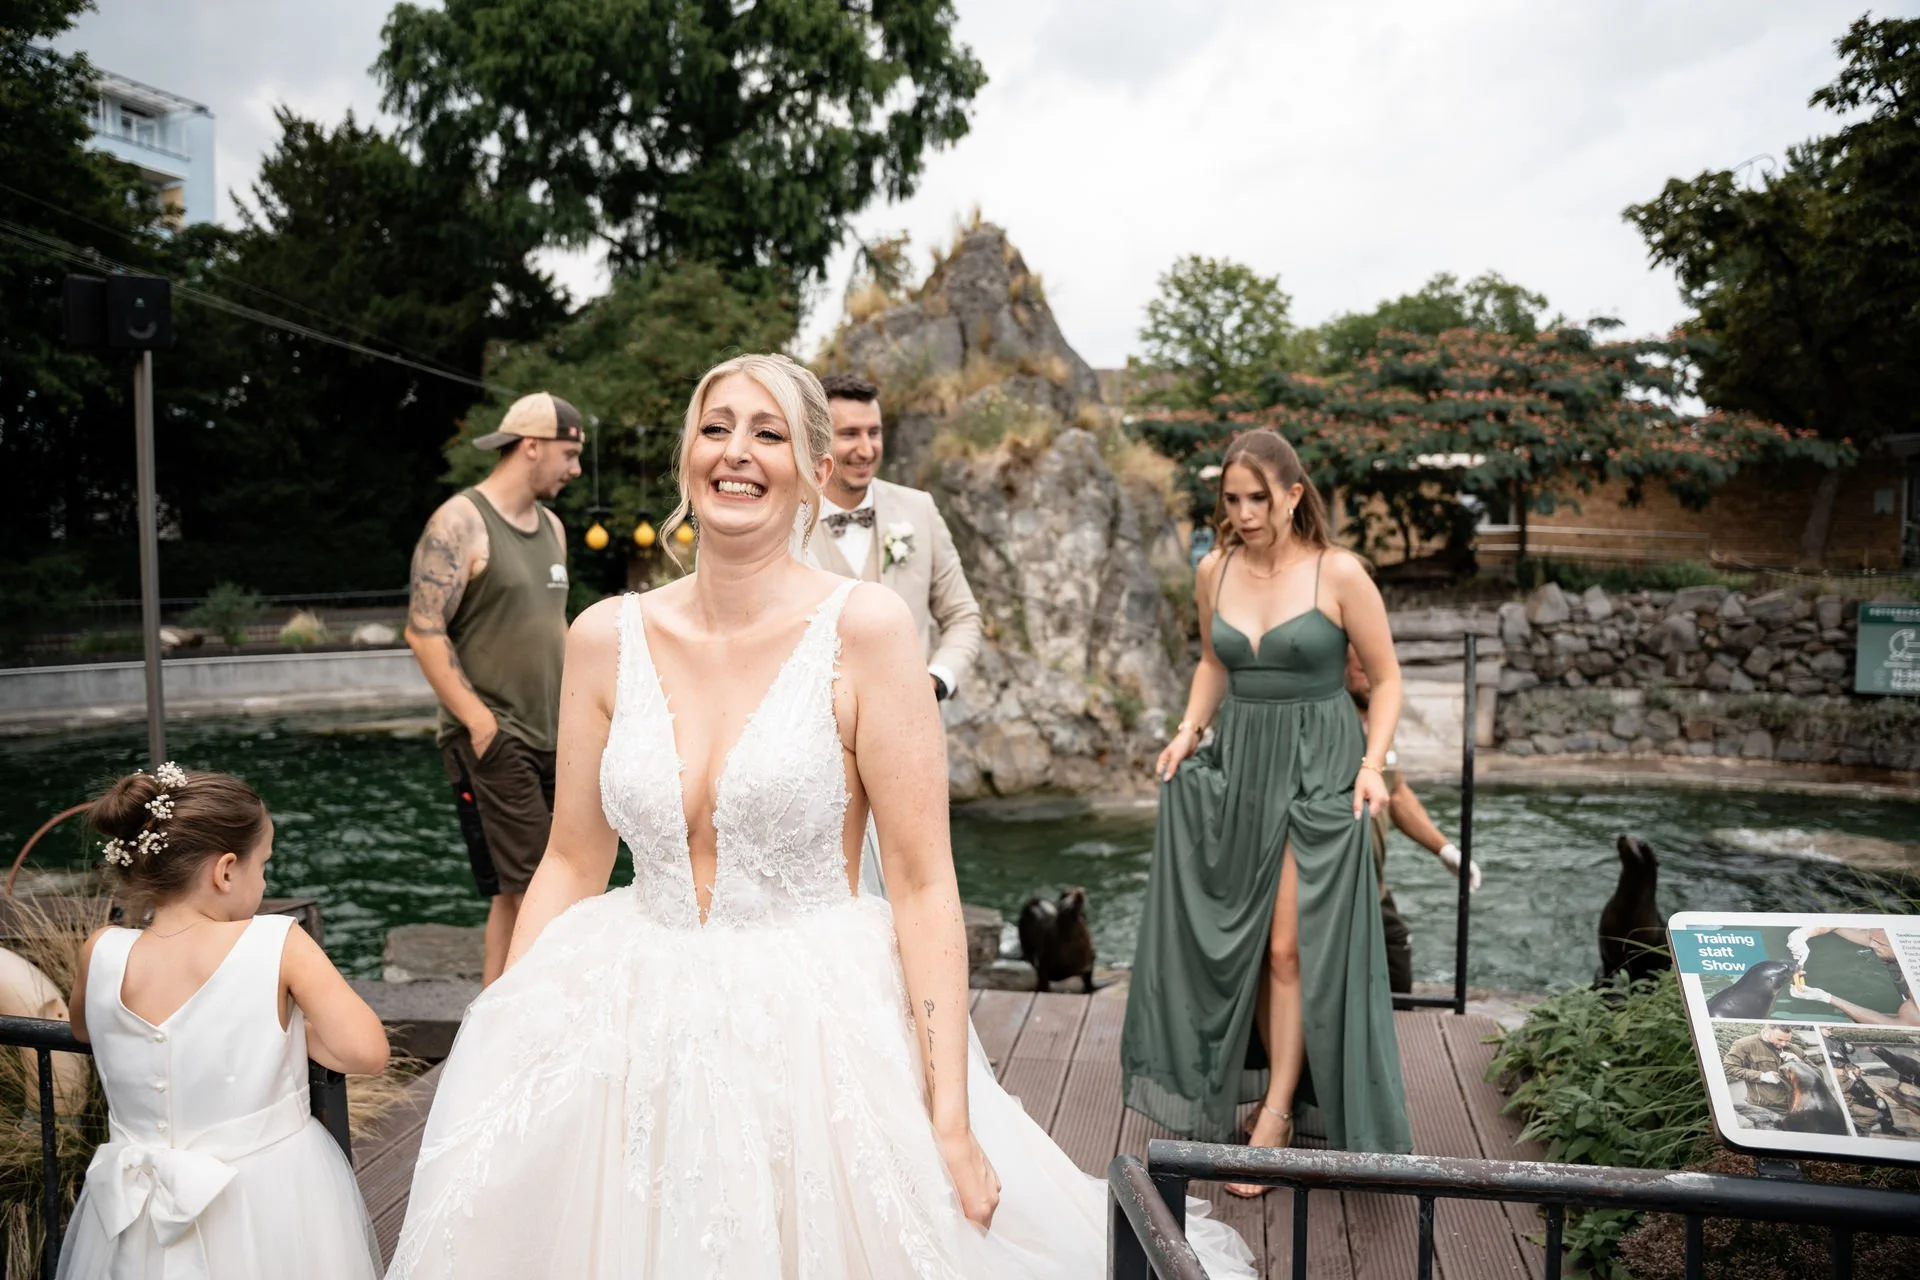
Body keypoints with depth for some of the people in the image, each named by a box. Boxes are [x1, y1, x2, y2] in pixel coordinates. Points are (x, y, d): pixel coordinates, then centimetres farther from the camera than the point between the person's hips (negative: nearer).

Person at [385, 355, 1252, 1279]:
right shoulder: (607, 637, 0)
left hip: (819, 1037, -3)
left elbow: (921, 883, -13)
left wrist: (950, 1117, -15)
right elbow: (571, 865, 6)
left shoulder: (865, 629, -12)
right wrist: (496, 1050, 4)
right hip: (631, 1033, 4)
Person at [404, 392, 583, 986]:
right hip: (492, 741, -8)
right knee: (526, 890, -9)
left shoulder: (551, 527, 15)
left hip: (551, 739, 8)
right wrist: (480, 721, -19)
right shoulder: (460, 523, -9)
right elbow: (424, 631, -15)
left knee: (513, 892, 12)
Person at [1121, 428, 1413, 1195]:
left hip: (1317, 773, -4)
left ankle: (1274, 1117, 11)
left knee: (1290, 948, -1)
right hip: (1237, 767, 5)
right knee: (1241, 944, 9)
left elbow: (1385, 678, -2)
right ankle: (1276, 1075, 28)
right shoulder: (1214, 572, 3)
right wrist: (1190, 729, 5)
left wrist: (1372, 764, -12)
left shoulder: (1339, 574, -10)